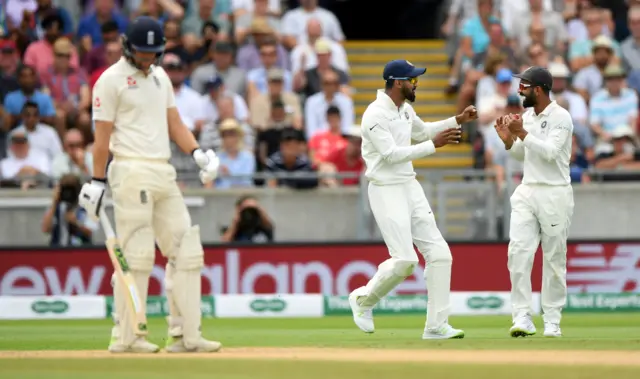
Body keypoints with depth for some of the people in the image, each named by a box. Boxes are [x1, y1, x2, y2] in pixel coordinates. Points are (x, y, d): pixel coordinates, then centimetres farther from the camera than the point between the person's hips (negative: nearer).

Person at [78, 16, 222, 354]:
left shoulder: (160, 76, 17)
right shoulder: (112, 80, -4)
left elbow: (174, 123, 18)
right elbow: (102, 135, -7)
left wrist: (197, 153, 2)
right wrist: (97, 182, -10)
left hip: (164, 174, 8)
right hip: (132, 172, -8)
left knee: (186, 250, 4)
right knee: (136, 255, -8)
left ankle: (184, 335, 6)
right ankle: (125, 338, -3)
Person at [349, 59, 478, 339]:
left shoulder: (405, 109, 10)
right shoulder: (375, 114, -17)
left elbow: (421, 131, 30)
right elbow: (391, 155, -24)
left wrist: (458, 120, 20)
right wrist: (434, 145, -24)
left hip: (410, 187, 9)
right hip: (386, 190, -9)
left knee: (439, 253, -1)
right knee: (404, 260, -14)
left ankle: (436, 326, 2)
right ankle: (363, 299, 13)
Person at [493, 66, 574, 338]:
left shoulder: (560, 117, -10)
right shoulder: (527, 115, 12)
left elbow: (550, 152, -22)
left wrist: (522, 133, -22)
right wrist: (508, 140, 2)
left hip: (555, 194, -6)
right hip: (526, 193, 6)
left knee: (554, 258, 1)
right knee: (518, 251, -8)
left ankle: (552, 321, 9)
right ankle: (522, 318, -11)